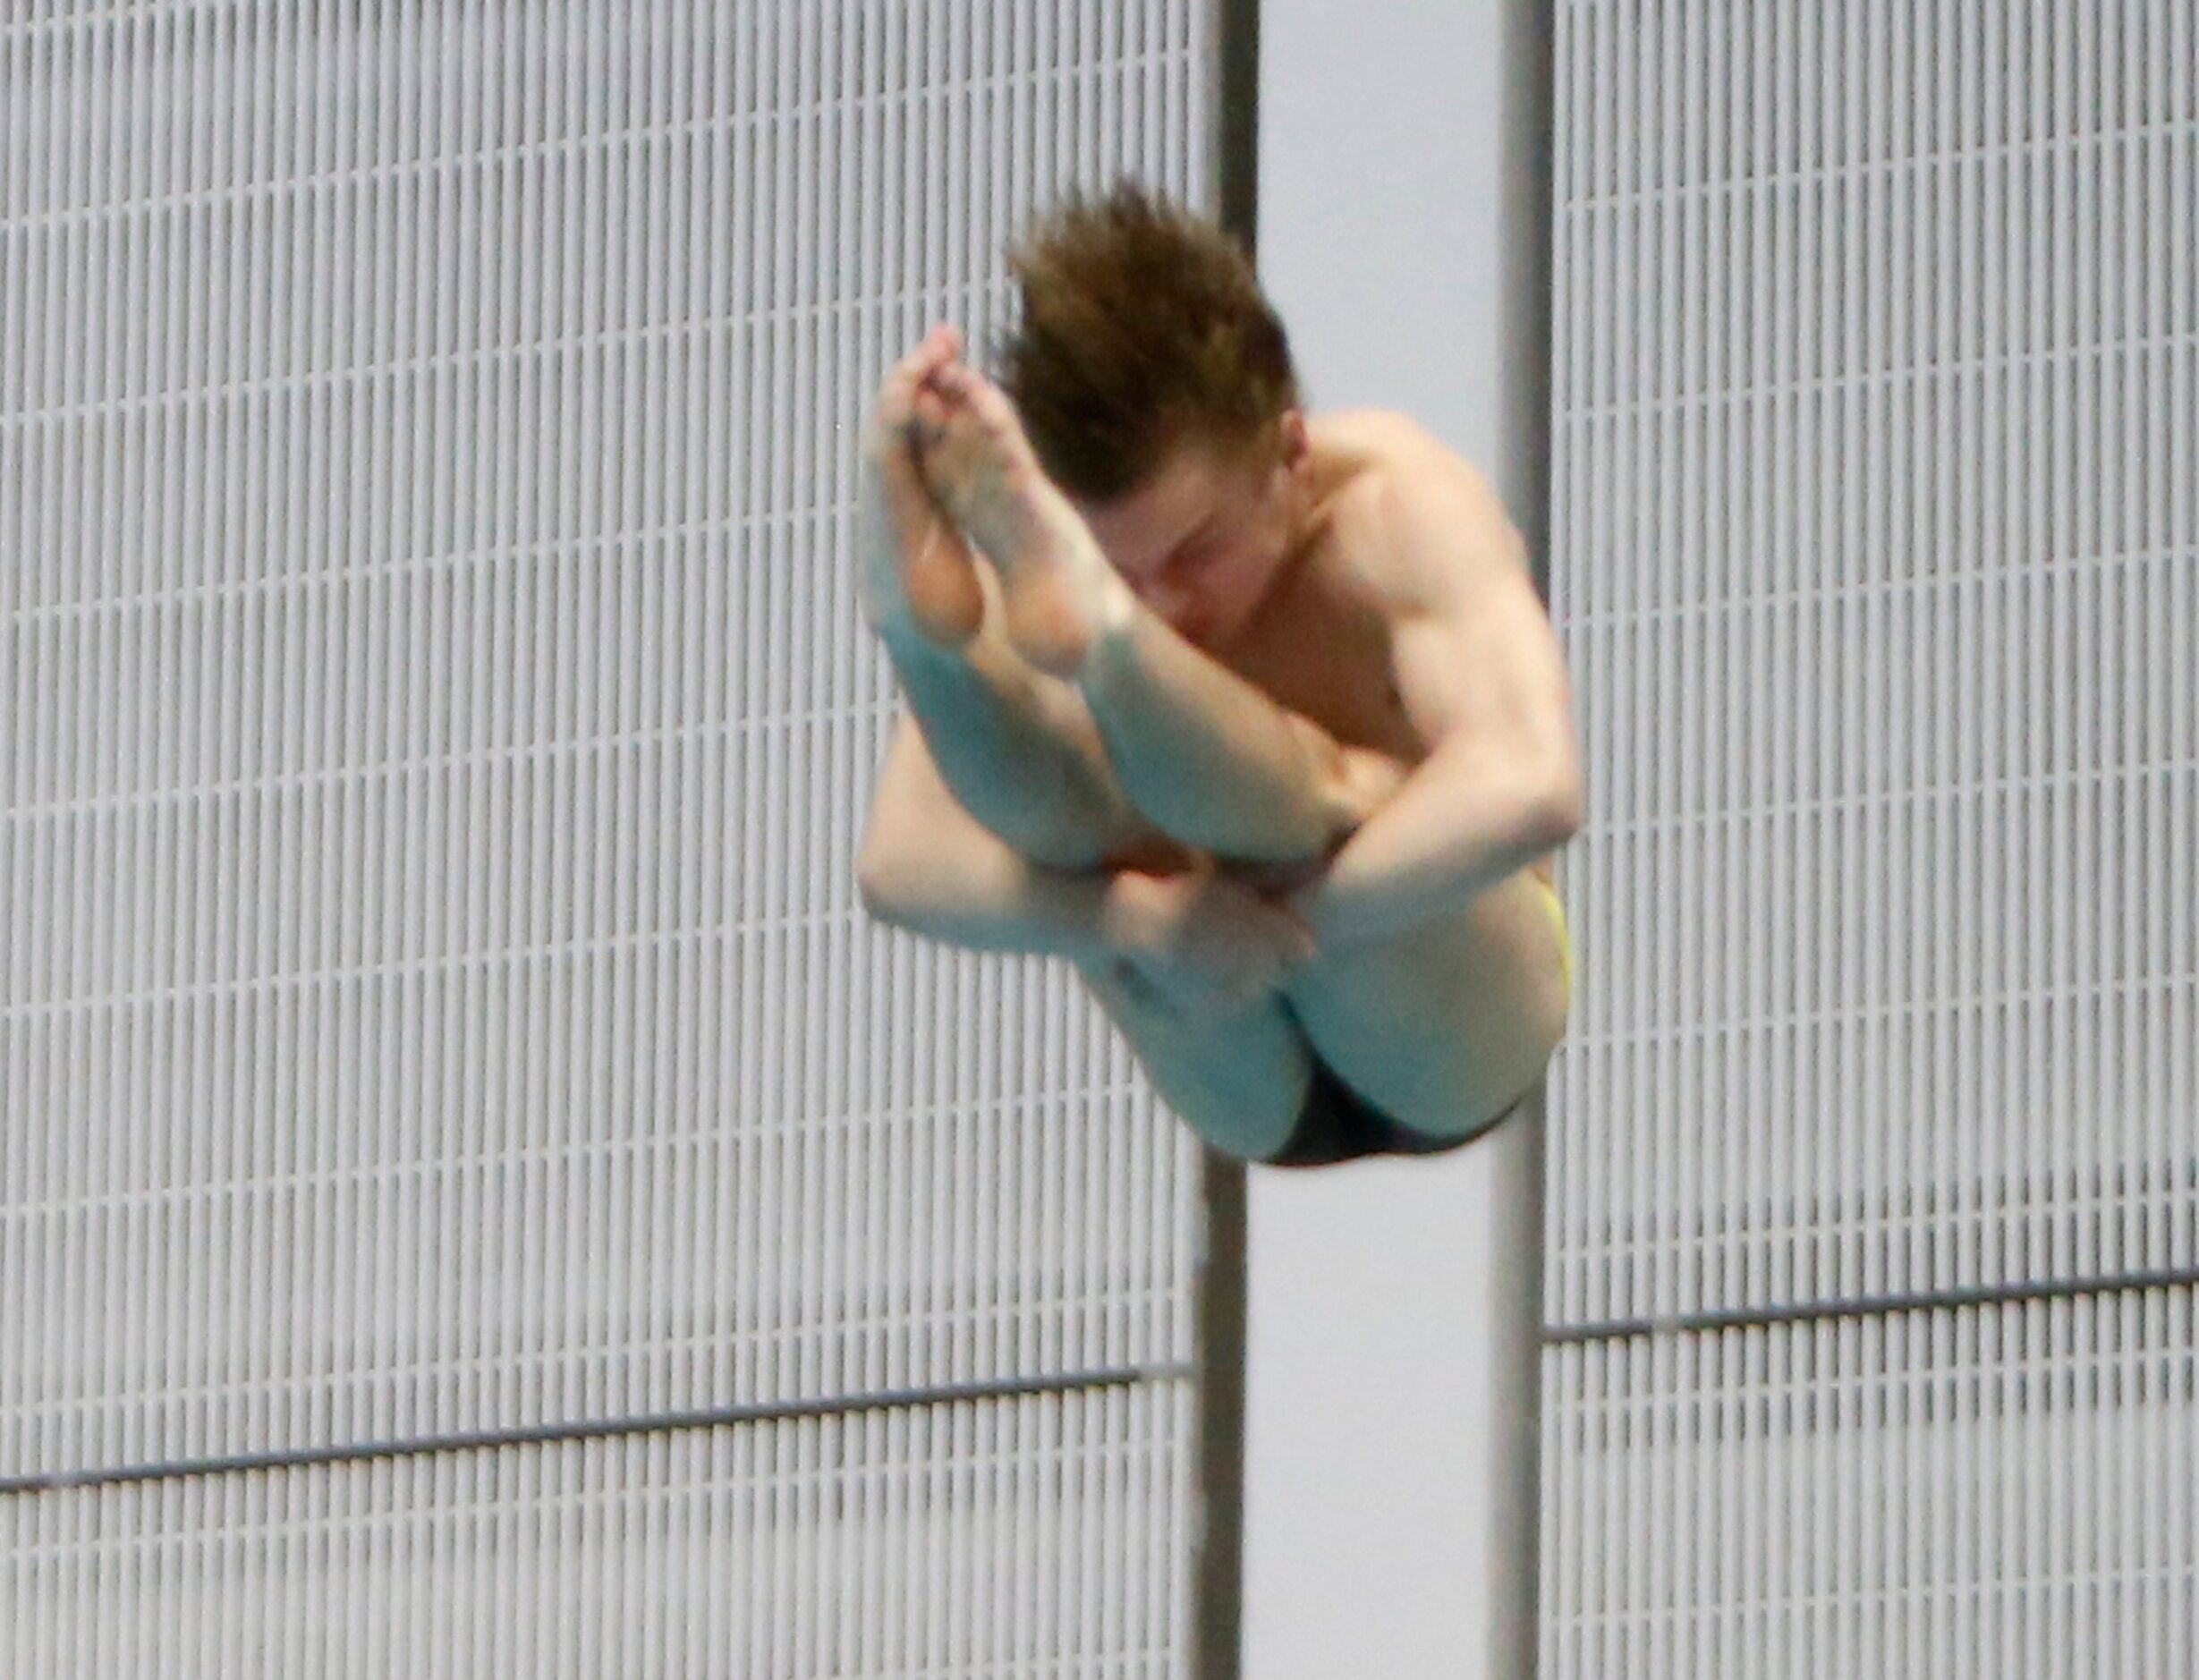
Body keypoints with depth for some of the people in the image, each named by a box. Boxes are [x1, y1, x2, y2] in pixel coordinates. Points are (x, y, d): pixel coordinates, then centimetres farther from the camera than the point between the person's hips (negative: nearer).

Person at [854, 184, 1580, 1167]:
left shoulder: (1404, 512, -20)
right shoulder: (1044, 559, -13)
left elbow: (1527, 789, -38)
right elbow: (897, 866, -23)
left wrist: (1290, 923, -40)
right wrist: (1134, 916, -40)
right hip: (1246, 1093, 3)